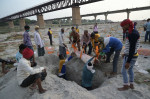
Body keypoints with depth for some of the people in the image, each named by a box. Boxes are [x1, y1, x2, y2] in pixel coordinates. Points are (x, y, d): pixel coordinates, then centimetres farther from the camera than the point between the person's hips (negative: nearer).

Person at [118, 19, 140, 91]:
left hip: (130, 57, -10)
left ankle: (126, 86, 21)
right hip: (133, 55, 10)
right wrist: (125, 53, 27)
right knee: (130, 70, 21)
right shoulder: (133, 32, 7)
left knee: (123, 71, 4)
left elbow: (132, 49, -25)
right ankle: (131, 85, 36)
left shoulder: (132, 34, -23)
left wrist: (128, 62, -23)